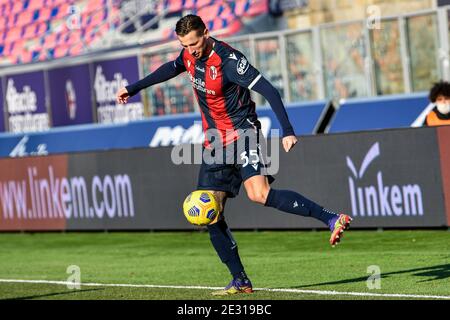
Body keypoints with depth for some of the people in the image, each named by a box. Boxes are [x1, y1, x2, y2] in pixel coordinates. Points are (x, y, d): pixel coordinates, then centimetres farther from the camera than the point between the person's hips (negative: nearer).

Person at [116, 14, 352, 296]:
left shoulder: (228, 60, -21)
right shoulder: (190, 55, 3)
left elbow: (268, 91, -24)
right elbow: (170, 69, 28)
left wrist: (288, 131, -32)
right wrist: (132, 89, 35)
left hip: (241, 133, -8)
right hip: (214, 142, 8)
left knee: (259, 194, -30)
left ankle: (333, 220, -29)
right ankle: (241, 282, 7)